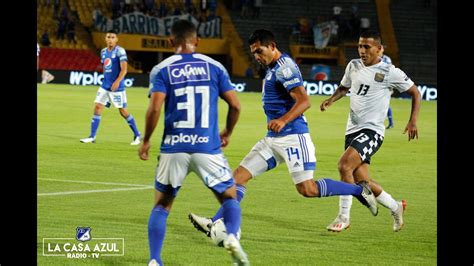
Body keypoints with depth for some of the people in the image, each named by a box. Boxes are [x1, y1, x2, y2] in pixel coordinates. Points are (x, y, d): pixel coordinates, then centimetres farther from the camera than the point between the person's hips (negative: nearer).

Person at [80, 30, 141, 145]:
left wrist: (117, 81, -30)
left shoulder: (120, 51, -11)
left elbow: (124, 69, -18)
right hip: (105, 86, 7)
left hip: (117, 87, -7)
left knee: (123, 111, 0)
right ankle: (92, 137, 3)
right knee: (97, 108, -1)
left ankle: (137, 135, 13)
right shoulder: (103, 52, 11)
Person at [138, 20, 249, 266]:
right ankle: (232, 235, -14)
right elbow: (235, 105, 4)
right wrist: (228, 132, 22)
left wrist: (146, 141, 2)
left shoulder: (161, 70, 1)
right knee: (229, 197, 16)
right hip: (208, 147, 0)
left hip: (173, 148, 0)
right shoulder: (214, 67, 6)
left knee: (161, 206, 15)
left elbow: (154, 108, -11)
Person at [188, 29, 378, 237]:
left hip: (292, 137, -10)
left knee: (307, 189, -11)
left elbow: (304, 101, -25)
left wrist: (283, 120, -37)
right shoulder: (273, 68, 16)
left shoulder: (284, 67, -14)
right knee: (239, 175, 1)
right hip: (273, 139, 10)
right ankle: (216, 224, -3)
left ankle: (360, 190, 4)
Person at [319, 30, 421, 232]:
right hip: (352, 130, 7)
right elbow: (344, 87, 28)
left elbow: (415, 93, 4)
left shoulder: (389, 72, -7)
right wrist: (331, 99, 7)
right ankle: (395, 207, 27)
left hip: (372, 130, -7)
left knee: (344, 165, -25)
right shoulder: (354, 66, 10)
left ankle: (344, 217, -15)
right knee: (361, 180, 4)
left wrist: (413, 121, -6)